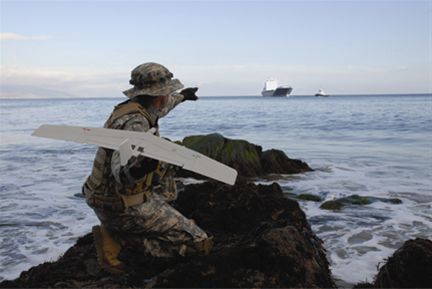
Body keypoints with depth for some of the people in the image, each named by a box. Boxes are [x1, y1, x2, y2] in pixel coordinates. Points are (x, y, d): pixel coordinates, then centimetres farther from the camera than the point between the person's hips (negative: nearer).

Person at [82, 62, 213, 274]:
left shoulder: (129, 107, 4)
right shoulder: (136, 124, -25)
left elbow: (158, 108, 27)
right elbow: (120, 172, -36)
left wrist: (182, 96, 42)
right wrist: (138, 169, -57)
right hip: (123, 207, -9)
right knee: (199, 243, -9)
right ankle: (117, 238, -7)